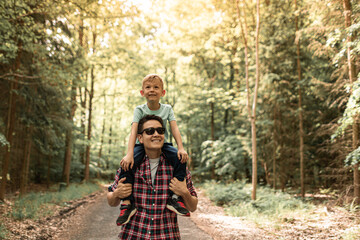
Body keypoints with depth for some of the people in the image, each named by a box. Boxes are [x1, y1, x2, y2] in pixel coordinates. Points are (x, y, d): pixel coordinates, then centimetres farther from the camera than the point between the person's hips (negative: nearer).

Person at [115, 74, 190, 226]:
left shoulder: (167, 109, 0)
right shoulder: (139, 110, -6)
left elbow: (174, 128, -9)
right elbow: (133, 131, -19)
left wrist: (181, 148, -26)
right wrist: (129, 153, -33)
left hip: (162, 145, 2)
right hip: (142, 145, -1)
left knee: (180, 158, -27)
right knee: (127, 164, -30)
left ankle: (174, 197, -19)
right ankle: (127, 203, -21)